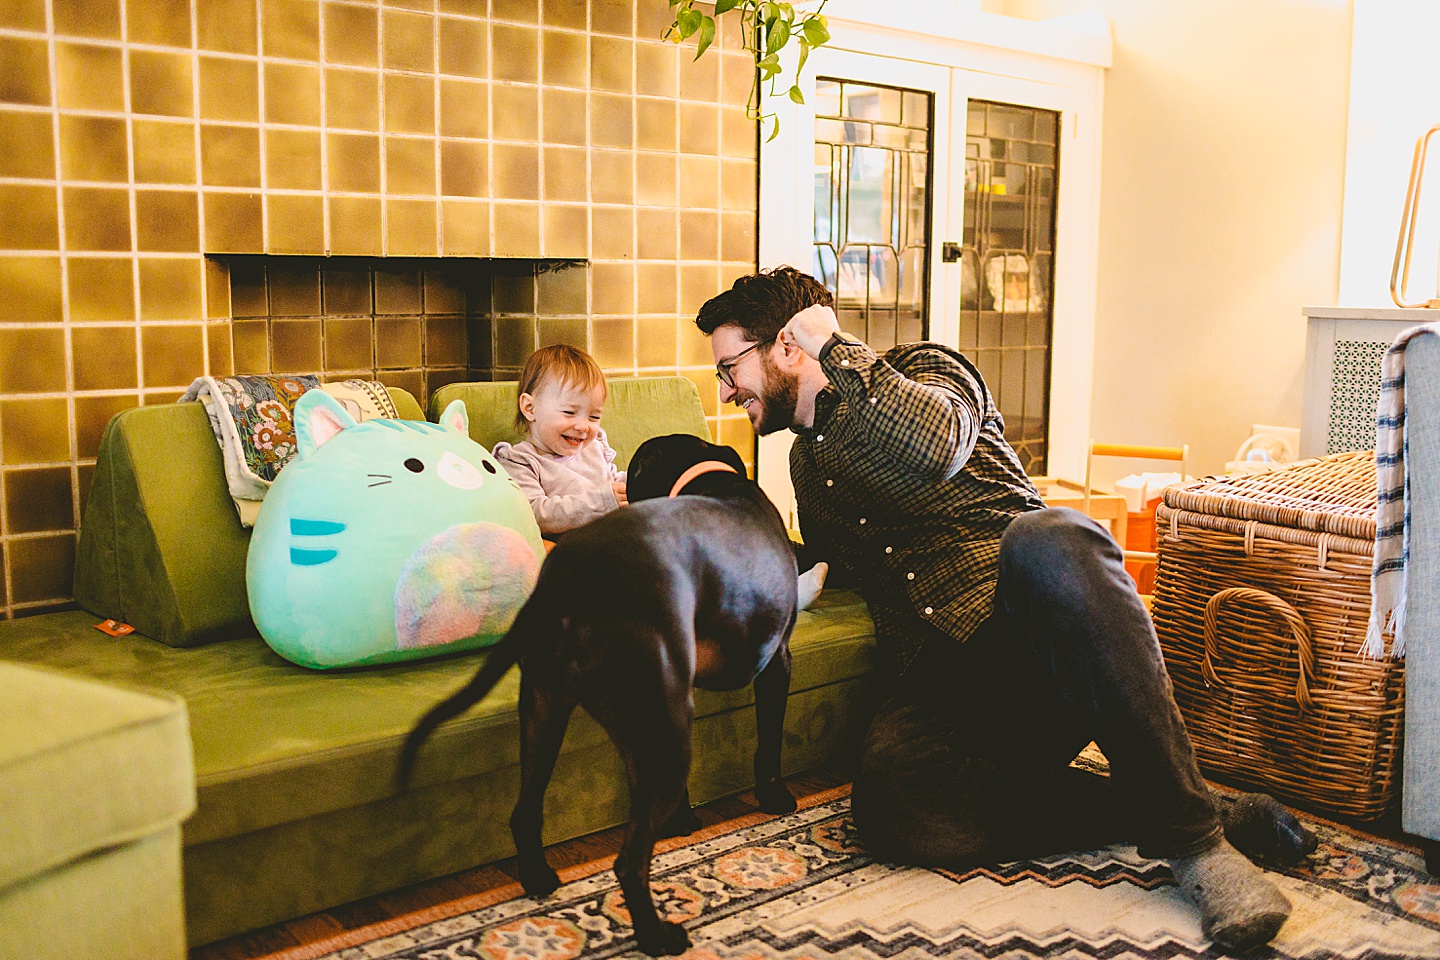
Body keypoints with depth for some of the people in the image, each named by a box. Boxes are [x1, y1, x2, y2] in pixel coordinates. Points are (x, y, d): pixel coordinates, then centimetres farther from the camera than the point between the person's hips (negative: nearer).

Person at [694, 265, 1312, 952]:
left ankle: (1189, 835, -32)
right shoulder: (807, 461, 28)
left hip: (1041, 637, -4)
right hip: (939, 676, 4)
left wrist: (836, 348, -6)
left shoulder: (922, 370, 7)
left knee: (1046, 538, -40)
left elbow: (934, 451, -18)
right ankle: (1185, 813, -19)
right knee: (890, 805, -31)